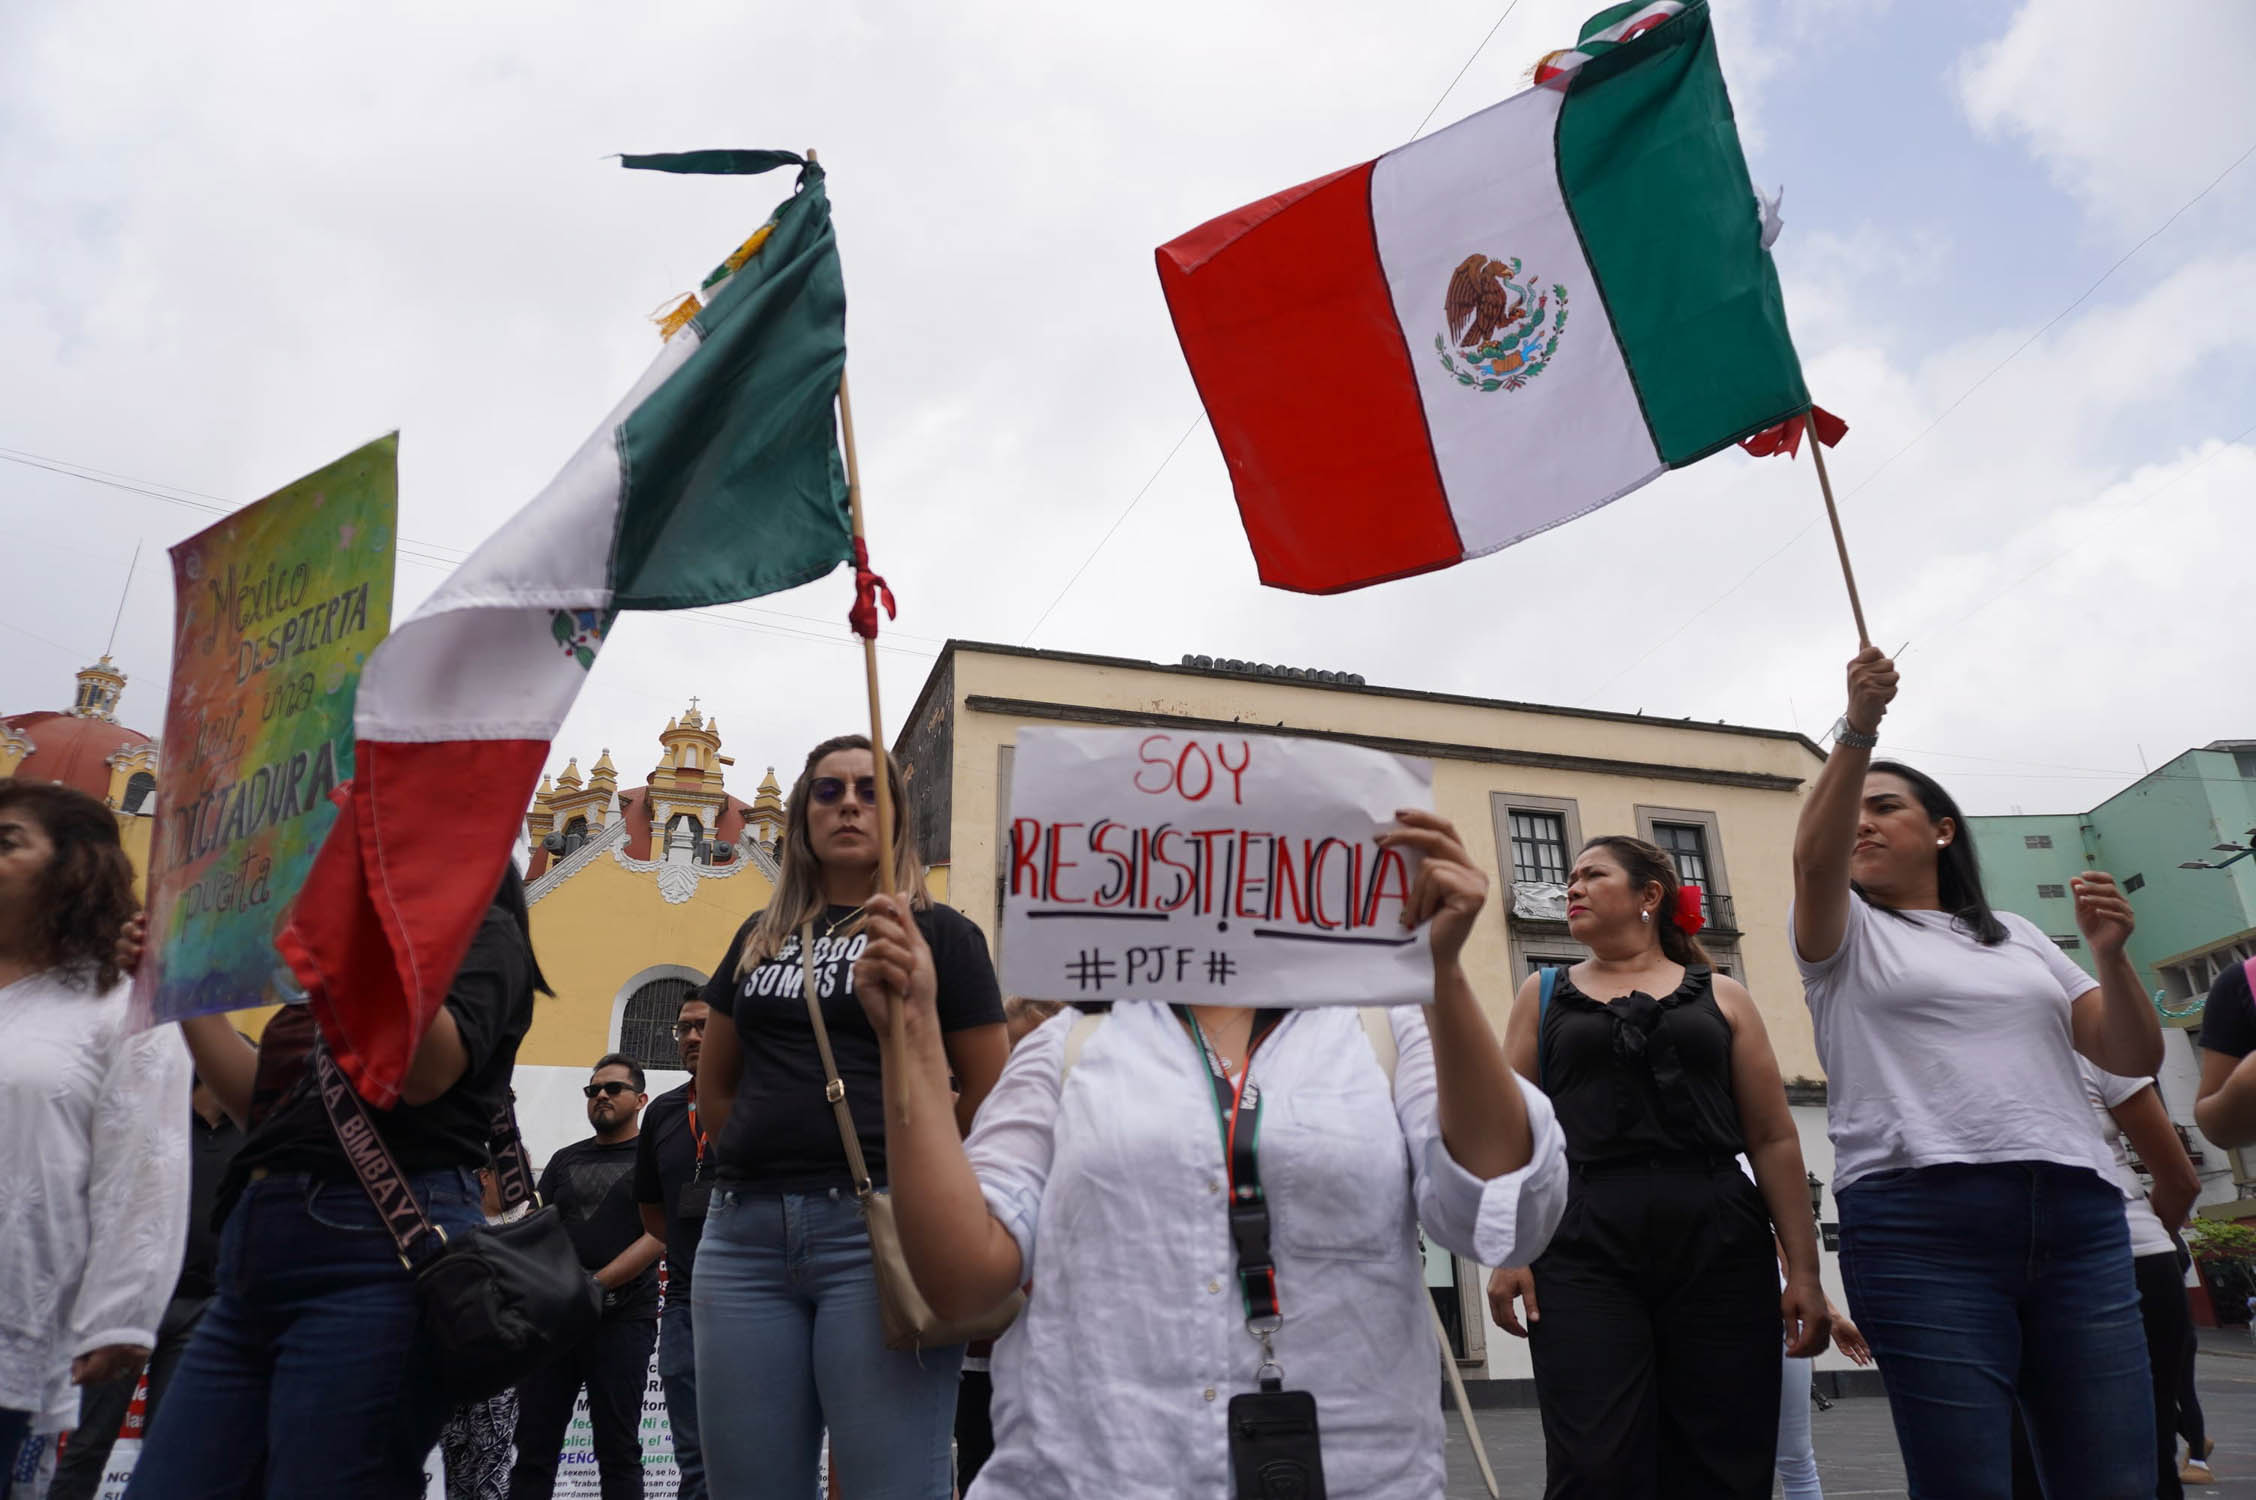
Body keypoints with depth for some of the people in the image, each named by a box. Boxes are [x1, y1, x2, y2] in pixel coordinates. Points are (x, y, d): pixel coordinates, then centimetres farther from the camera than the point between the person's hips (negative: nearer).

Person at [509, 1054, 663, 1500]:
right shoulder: (565, 1160, 17)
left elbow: (659, 1237, -9)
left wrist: (594, 1286, -17)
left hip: (621, 1321, -5)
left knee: (618, 1454, 0)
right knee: (533, 1448, 6)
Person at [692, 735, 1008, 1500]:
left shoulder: (941, 933, 3)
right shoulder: (759, 937, 17)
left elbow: (989, 1093, 1)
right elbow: (714, 1086, 24)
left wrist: (908, 1163, 2)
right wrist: (768, 1157, 12)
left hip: (879, 1226, -5)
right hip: (745, 1228, 5)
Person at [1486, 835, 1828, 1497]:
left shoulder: (1722, 997, 15)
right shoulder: (1544, 994, 16)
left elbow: (1774, 1139, 10)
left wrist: (1804, 1270, 2)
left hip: (1717, 1242, 1)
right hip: (1582, 1248, 0)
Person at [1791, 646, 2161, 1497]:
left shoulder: (2018, 937, 23)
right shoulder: (1844, 934, 11)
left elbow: (2133, 1058, 17)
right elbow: (1813, 856, -12)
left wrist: (2109, 952, 0)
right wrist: (1858, 729, -23)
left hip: (2077, 1218, 4)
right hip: (1919, 1223, -4)